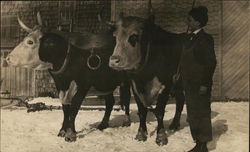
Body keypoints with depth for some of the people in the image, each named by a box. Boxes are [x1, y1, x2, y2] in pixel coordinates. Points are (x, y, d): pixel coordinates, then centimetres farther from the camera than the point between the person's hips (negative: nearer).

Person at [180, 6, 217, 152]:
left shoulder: (205, 38, -11)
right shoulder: (188, 38, 11)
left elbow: (211, 62, -15)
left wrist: (205, 84, -17)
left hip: (200, 85, -8)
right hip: (189, 84, 8)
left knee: (201, 114, 2)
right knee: (192, 115, 14)